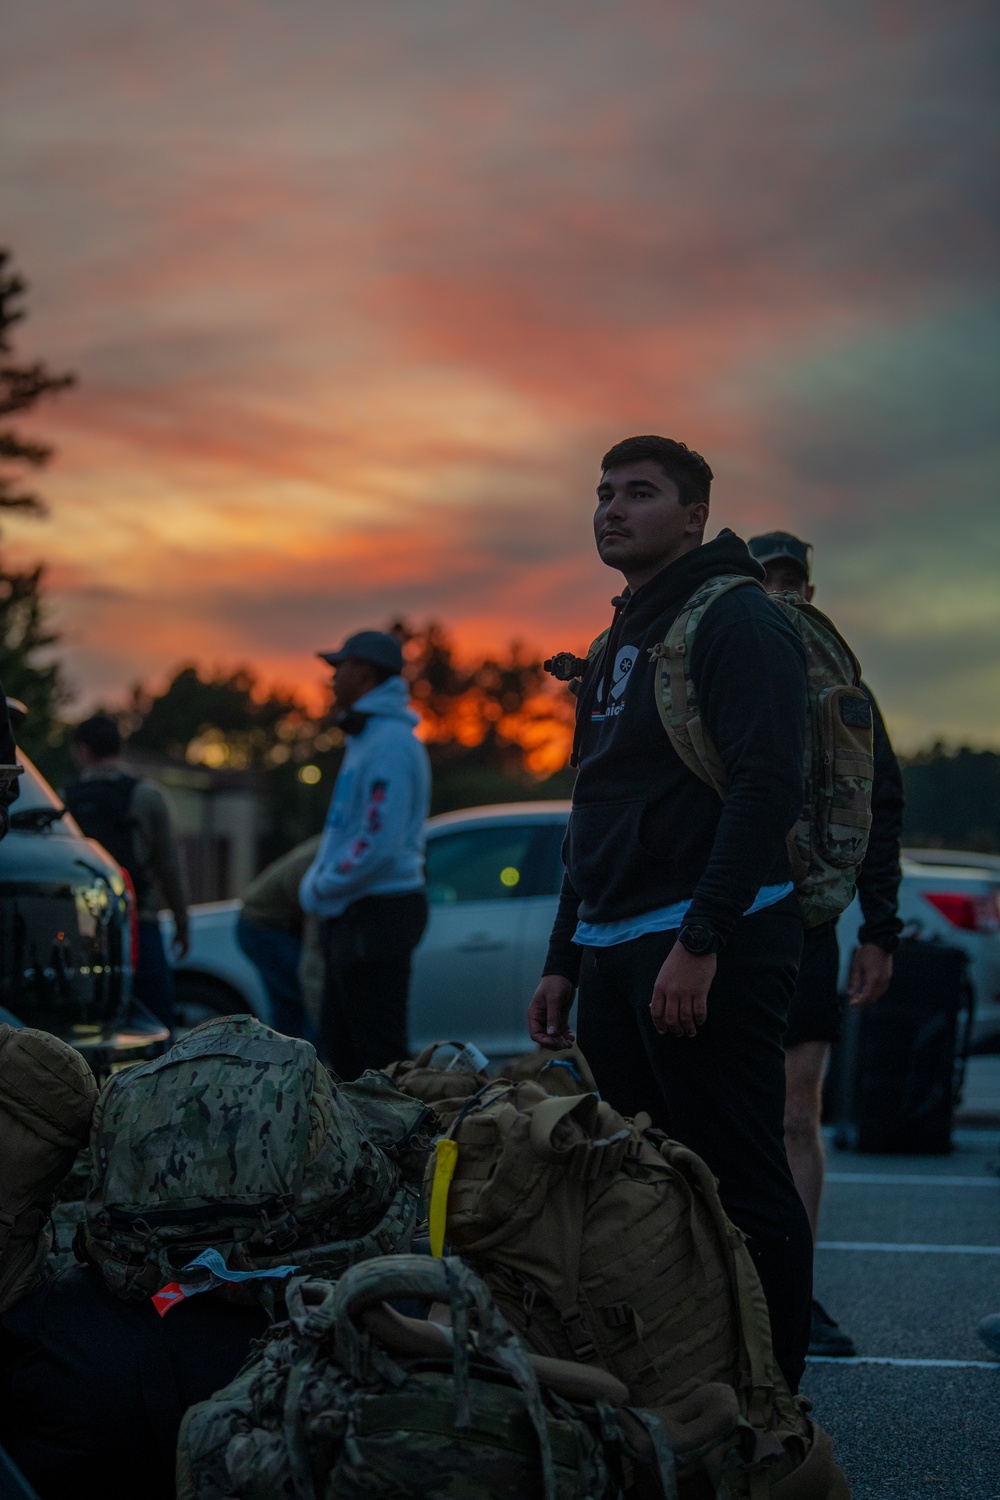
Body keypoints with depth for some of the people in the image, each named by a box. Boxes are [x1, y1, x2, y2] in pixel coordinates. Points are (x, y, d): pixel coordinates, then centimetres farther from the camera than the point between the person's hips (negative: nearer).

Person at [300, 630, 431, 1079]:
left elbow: (380, 841, -23)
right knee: (341, 1042, 15)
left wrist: (323, 887, -13)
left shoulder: (389, 742, -16)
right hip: (352, 915, 11)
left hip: (378, 915, -11)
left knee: (378, 1047, -8)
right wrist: (318, 881, 10)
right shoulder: (366, 737, 18)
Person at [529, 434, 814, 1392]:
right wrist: (564, 963, 20)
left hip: (709, 953, -9)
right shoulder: (615, 648, 22)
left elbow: (767, 786, -17)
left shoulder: (734, 621, -6)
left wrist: (701, 943, -23)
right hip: (614, 951, 9)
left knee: (740, 1188, -6)